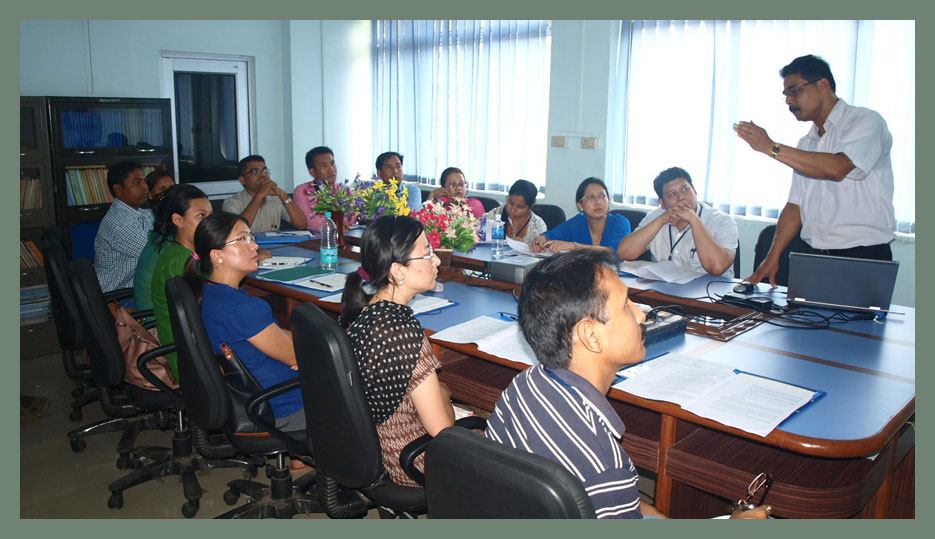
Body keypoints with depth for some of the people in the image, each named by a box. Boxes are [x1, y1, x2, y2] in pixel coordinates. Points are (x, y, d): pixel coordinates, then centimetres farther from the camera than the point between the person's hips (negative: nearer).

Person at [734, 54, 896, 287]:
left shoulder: (867, 121, -3)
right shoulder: (806, 143, 18)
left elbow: (837, 168, -22)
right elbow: (795, 206, 15)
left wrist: (771, 147, -20)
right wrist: (772, 258, 6)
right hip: (815, 258, 6)